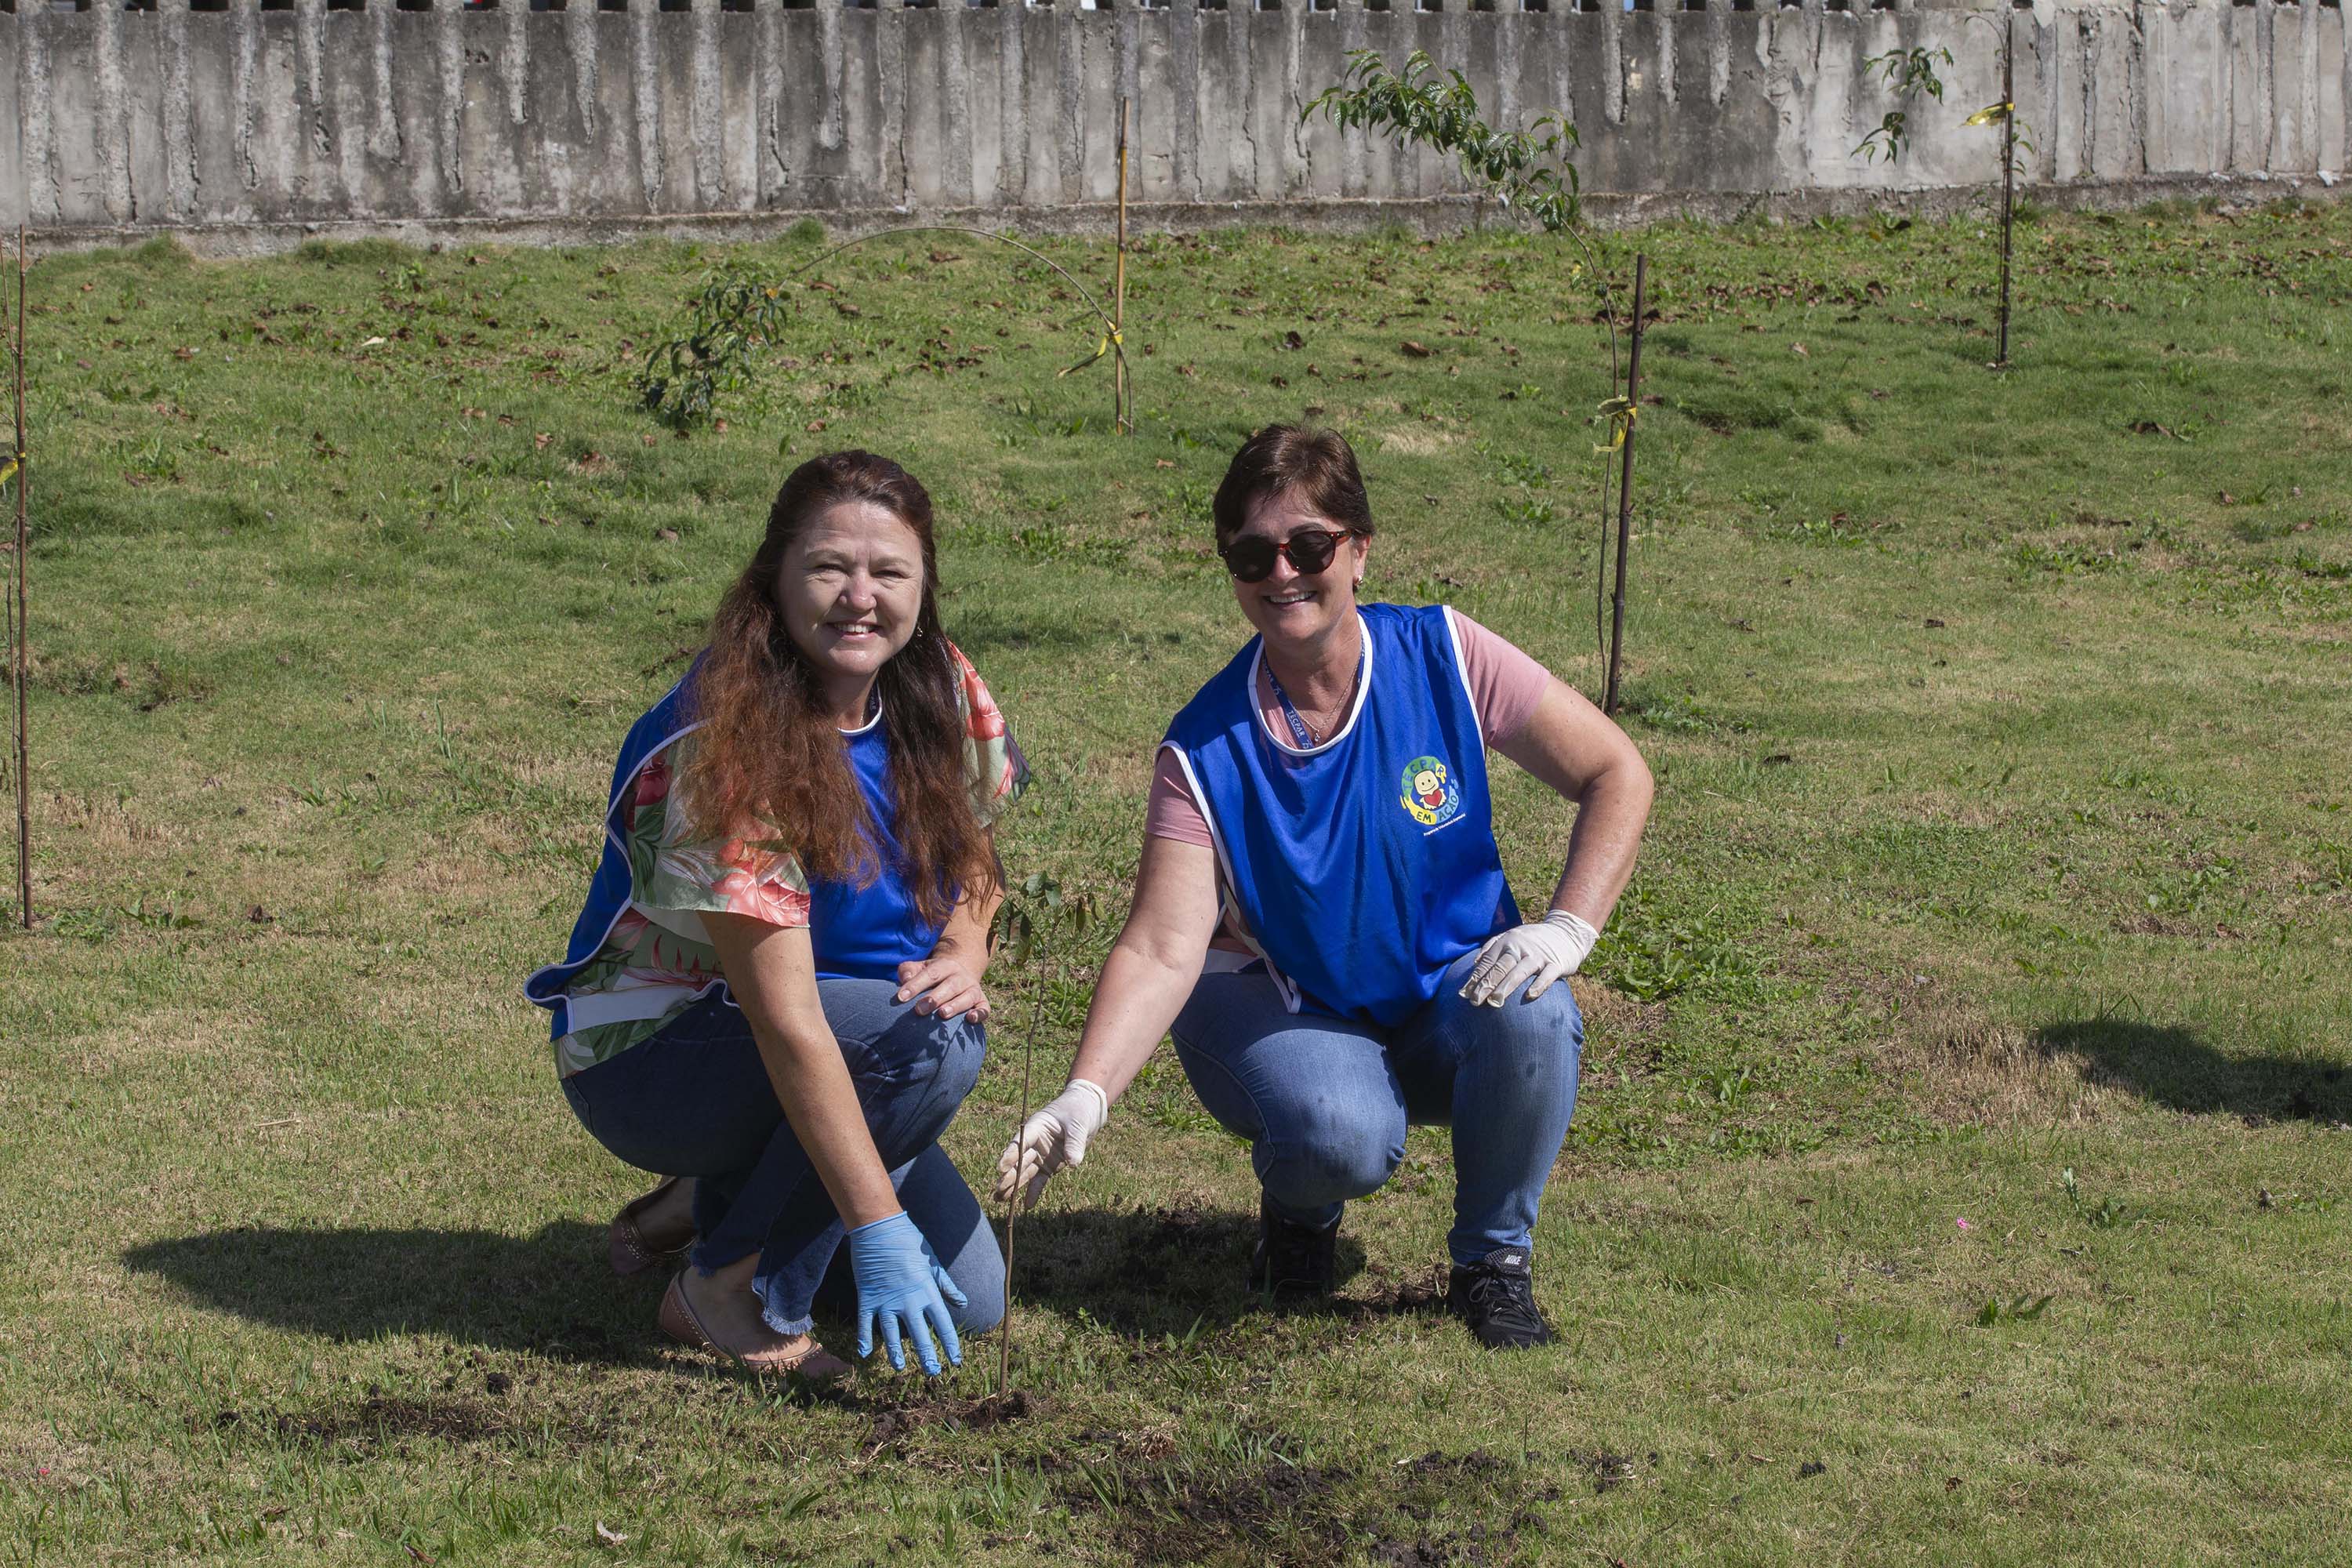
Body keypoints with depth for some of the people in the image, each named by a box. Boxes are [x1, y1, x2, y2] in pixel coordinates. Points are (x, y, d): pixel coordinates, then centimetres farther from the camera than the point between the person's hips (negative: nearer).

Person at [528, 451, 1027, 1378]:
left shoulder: (938, 691, -6)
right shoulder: (729, 754, -28)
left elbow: (972, 849, 13)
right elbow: (786, 1022, -31)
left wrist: (963, 953, -12)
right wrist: (878, 1229, -35)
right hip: (645, 1060, -7)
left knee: (965, 1299, -6)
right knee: (932, 1041, -31)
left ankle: (711, 1205, 16)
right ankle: (732, 1291, -14)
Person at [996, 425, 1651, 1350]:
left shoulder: (1444, 658, -13)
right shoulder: (1207, 748, -16)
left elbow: (1616, 774, -7)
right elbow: (1162, 950, -22)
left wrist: (1567, 927, -22)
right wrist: (1085, 1095, -38)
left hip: (1449, 1004, 2)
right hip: (1290, 1021, -2)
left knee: (1533, 1019, -33)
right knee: (1344, 1138, -35)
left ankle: (1493, 1258, -6)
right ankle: (1297, 1208, 5)